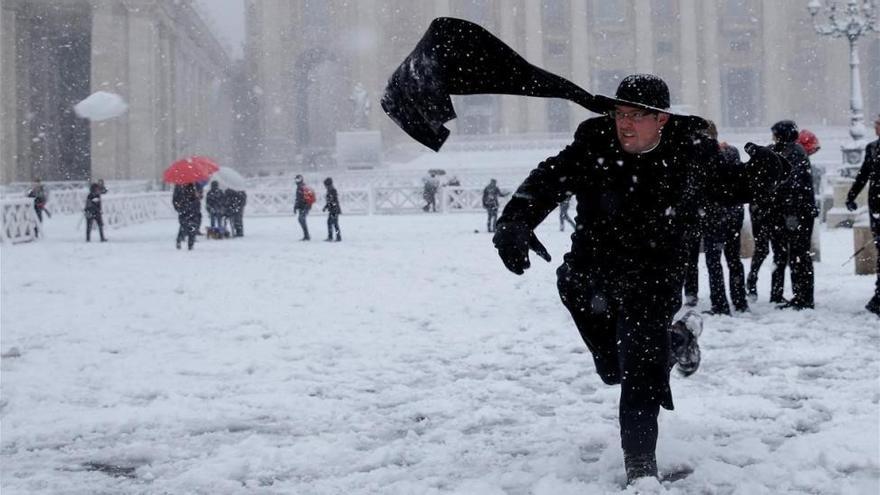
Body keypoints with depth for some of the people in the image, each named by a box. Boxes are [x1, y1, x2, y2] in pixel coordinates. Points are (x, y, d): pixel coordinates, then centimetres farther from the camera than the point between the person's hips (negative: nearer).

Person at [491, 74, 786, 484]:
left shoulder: (692, 154, -11)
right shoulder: (593, 146, -15)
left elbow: (732, 188, 6)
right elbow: (548, 180, -25)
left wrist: (761, 174, -17)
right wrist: (514, 221, -44)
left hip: (652, 280, -2)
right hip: (590, 274, 2)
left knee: (641, 371, -14)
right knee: (614, 368, 20)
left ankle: (640, 465, 3)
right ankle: (676, 339, 49)